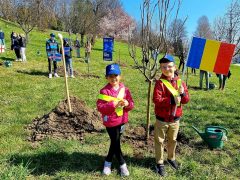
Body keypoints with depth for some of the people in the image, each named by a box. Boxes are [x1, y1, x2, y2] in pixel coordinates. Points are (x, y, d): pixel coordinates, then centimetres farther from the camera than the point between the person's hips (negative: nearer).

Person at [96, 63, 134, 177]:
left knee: (114, 142, 18)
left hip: (122, 120, 5)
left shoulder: (124, 89, -1)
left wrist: (127, 104, -20)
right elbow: (100, 107, -18)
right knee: (116, 143, 6)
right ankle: (122, 164, 28)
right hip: (111, 122, -4)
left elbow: (131, 104, 3)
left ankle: (108, 162, 39)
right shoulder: (104, 91, -14)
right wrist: (113, 104, -29)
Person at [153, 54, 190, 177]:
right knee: (160, 141, 9)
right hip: (162, 119, -4)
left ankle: (171, 158, 44)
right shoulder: (160, 83, -13)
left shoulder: (180, 82, 0)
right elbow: (156, 100, -23)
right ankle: (159, 163, 27)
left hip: (175, 119, 4)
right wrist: (172, 100, -29)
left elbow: (186, 100, 0)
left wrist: (183, 93, -21)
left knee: (173, 140, 21)